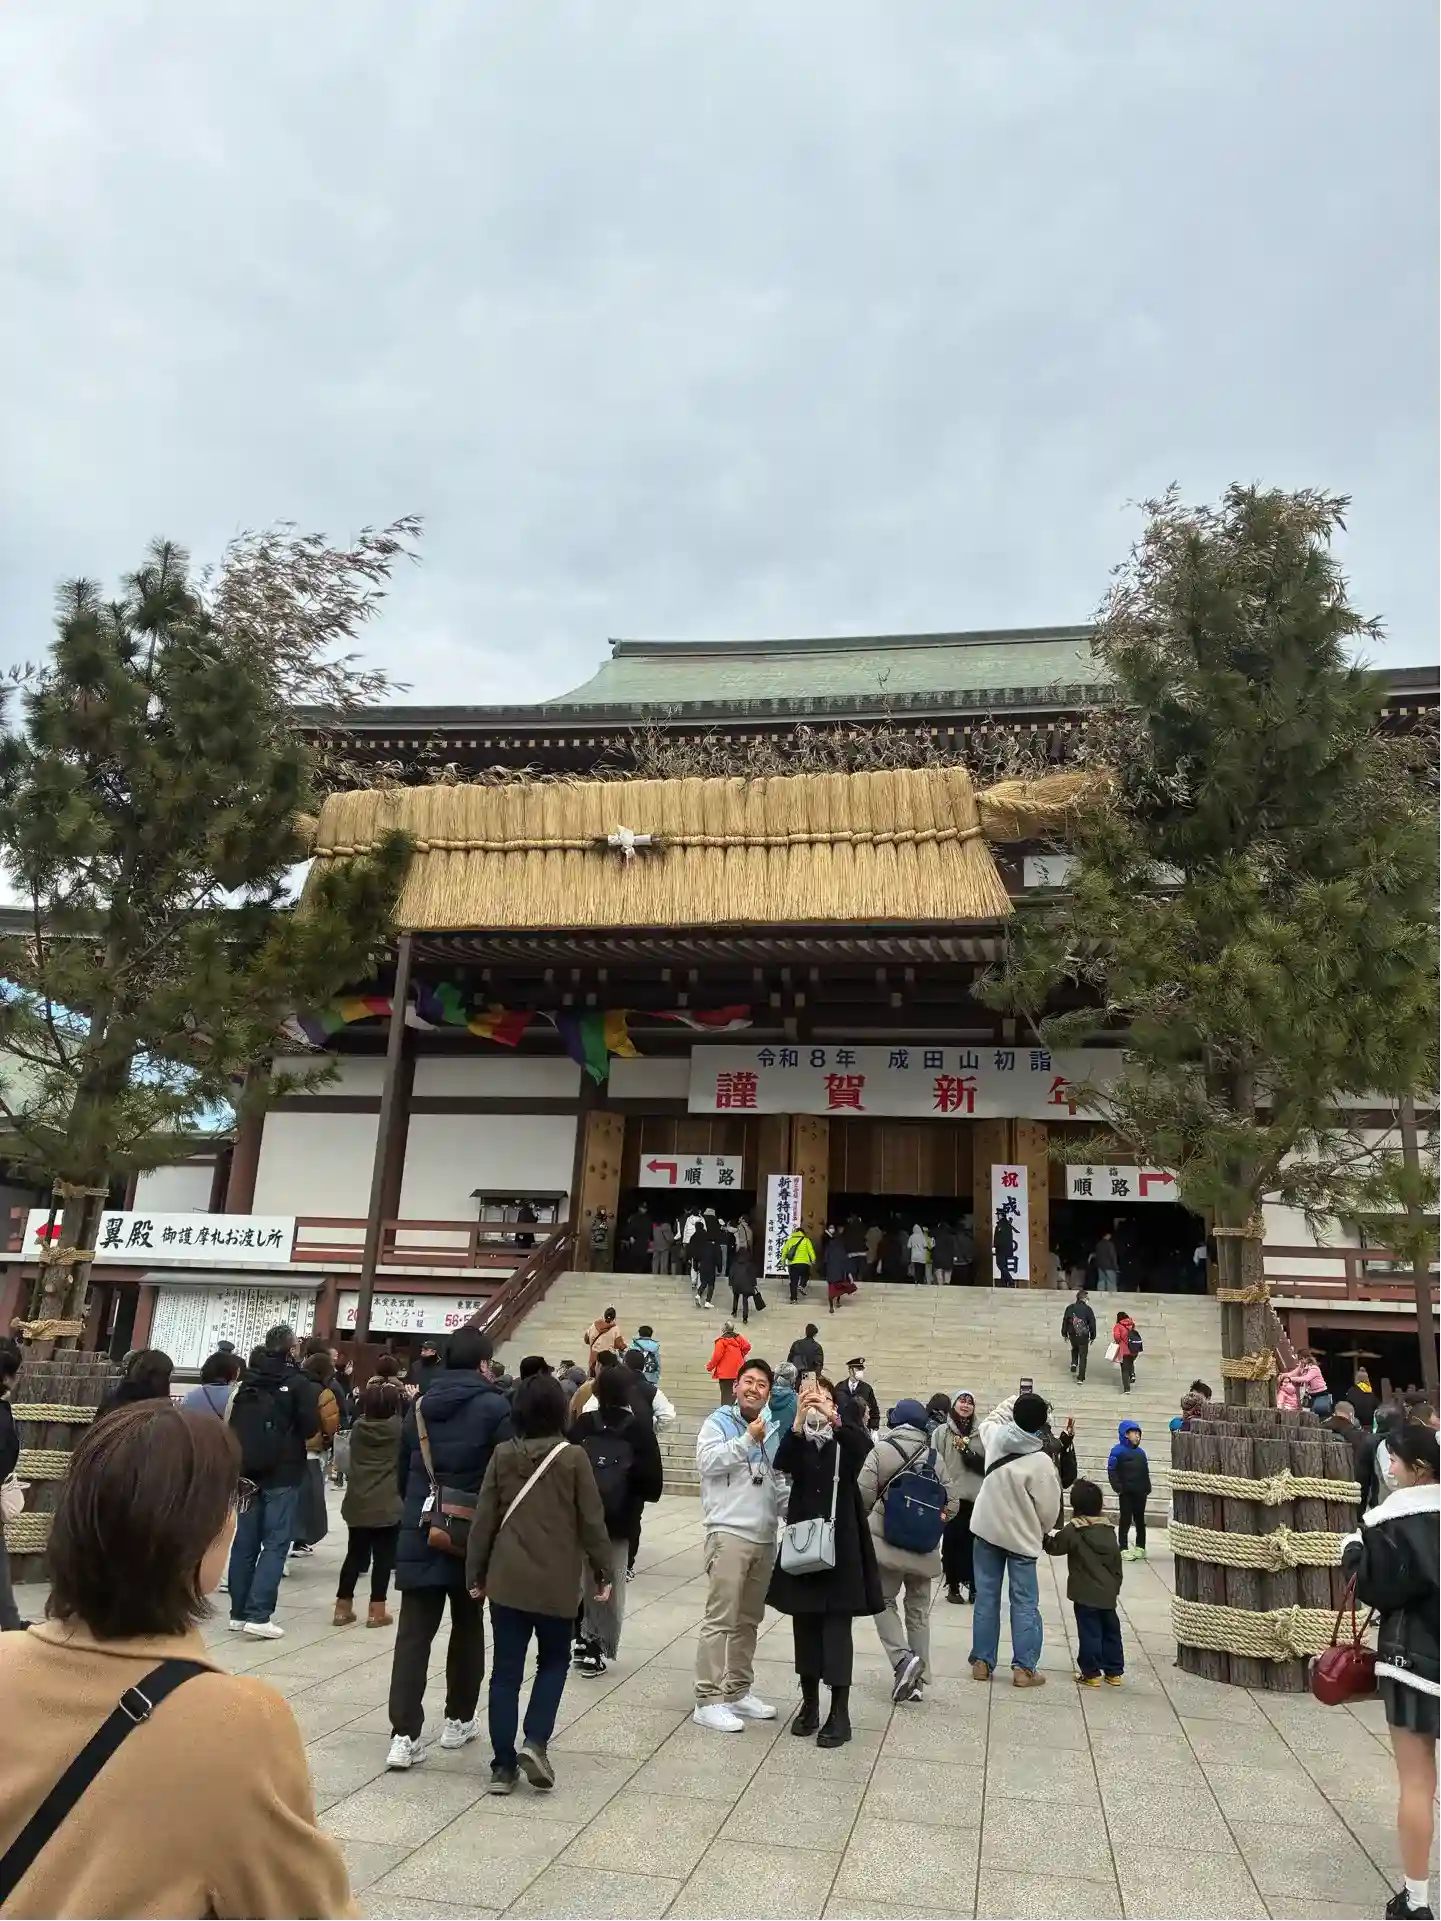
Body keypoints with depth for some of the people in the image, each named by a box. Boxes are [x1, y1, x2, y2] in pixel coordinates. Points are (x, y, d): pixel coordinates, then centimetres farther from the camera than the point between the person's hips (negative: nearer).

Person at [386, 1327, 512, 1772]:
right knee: (467, 1627, 15)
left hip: (420, 1533, 3)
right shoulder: (494, 1407, -9)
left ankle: (404, 1735, -3)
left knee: (413, 1634, 3)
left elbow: (403, 1471, 13)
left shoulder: (420, 1407, 7)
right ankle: (458, 1720, 25)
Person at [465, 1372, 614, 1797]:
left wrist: (475, 1573, 9)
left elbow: (484, 1519, 0)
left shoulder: (502, 1455, -3)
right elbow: (592, 1521, -5)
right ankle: (535, 1743, 2)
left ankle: (503, 1765, 11)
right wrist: (602, 1572, 6)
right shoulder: (573, 1457, -9)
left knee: (506, 1670, 9)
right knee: (554, 1661, 17)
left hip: (507, 1579, 2)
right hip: (557, 1581, -1)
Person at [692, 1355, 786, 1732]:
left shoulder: (772, 1431, 15)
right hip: (728, 1533, -7)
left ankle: (738, 1691, 25)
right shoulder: (718, 1421, -3)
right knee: (720, 1619, -7)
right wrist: (747, 1440, -18)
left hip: (765, 1537, 7)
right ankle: (708, 1701, -2)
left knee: (748, 1619, 15)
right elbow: (707, 1462, -19)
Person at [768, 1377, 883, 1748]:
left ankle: (840, 1713, 4)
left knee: (837, 1627, -2)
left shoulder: (845, 1437, -1)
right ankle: (809, 1705, 22)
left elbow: (864, 1446, -24)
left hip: (841, 1543, -2)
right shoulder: (797, 1439, 3)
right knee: (805, 1626, 10)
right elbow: (782, 1464, -19)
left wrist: (833, 1418, -41)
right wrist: (799, 1421, -34)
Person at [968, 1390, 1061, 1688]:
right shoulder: (1040, 1461, -21)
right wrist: (1043, 1531, 7)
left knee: (986, 1597, 10)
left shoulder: (995, 1436, -8)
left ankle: (982, 1662, 15)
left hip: (987, 1529, 4)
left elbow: (989, 1420, 19)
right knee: (1024, 1603, 5)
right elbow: (1049, 1507, -12)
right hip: (1021, 1536, -4)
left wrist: (1016, 1403, 17)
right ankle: (1024, 1667, 4)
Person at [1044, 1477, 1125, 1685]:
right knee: (1111, 1631, 14)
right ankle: (1114, 1671, 21)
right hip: (1108, 1594, 6)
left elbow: (1054, 1547, -3)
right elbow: (1117, 1562, 11)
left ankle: (1091, 1673, 4)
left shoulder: (1073, 1530, -13)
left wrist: (1043, 1537, 15)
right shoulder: (1109, 1530, 5)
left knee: (1089, 1633, 0)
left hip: (1085, 1594, -6)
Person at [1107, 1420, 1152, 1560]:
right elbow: (1112, 1471, -12)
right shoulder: (1118, 1451, -9)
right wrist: (1118, 1487, -19)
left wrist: (1147, 1488, 6)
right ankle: (1124, 1549, 4)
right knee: (1126, 1520, -2)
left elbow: (1146, 1472, 16)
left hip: (1140, 1493, 6)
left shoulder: (1141, 1452, 11)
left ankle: (1140, 1547, 24)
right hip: (1126, 1493, -6)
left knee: (1140, 1520, 13)